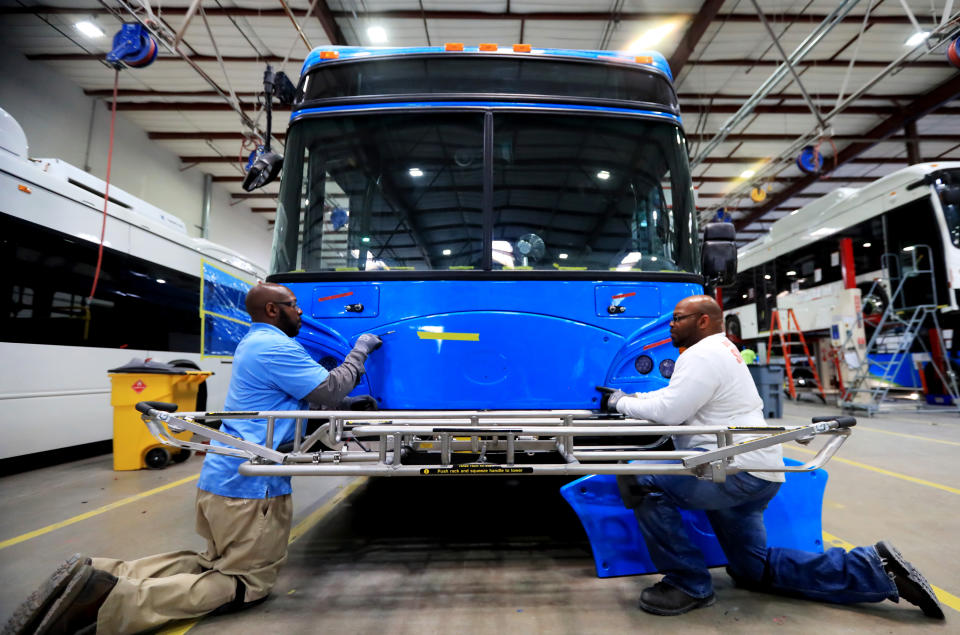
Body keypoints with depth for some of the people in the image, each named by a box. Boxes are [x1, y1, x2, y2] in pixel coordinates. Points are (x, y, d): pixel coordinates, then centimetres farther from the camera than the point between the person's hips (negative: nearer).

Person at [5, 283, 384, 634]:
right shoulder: (276, 347, -16)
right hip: (251, 486, -10)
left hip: (220, 478, 10)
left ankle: (103, 575, 7)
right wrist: (361, 349, -1)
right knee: (248, 585, 3)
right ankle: (113, 599, -10)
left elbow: (311, 387, 28)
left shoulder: (254, 343, 16)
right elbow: (331, 392, -13)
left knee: (214, 564, 24)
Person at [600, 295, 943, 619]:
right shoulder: (719, 349, 18)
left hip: (736, 471, -11)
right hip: (754, 475, 11)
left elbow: (668, 412, -24)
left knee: (636, 479, -18)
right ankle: (875, 566, 20)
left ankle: (688, 585, -8)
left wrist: (621, 404, -9)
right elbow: (673, 395, 21)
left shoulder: (703, 354, -16)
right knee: (754, 570, 22)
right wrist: (630, 396, 11)